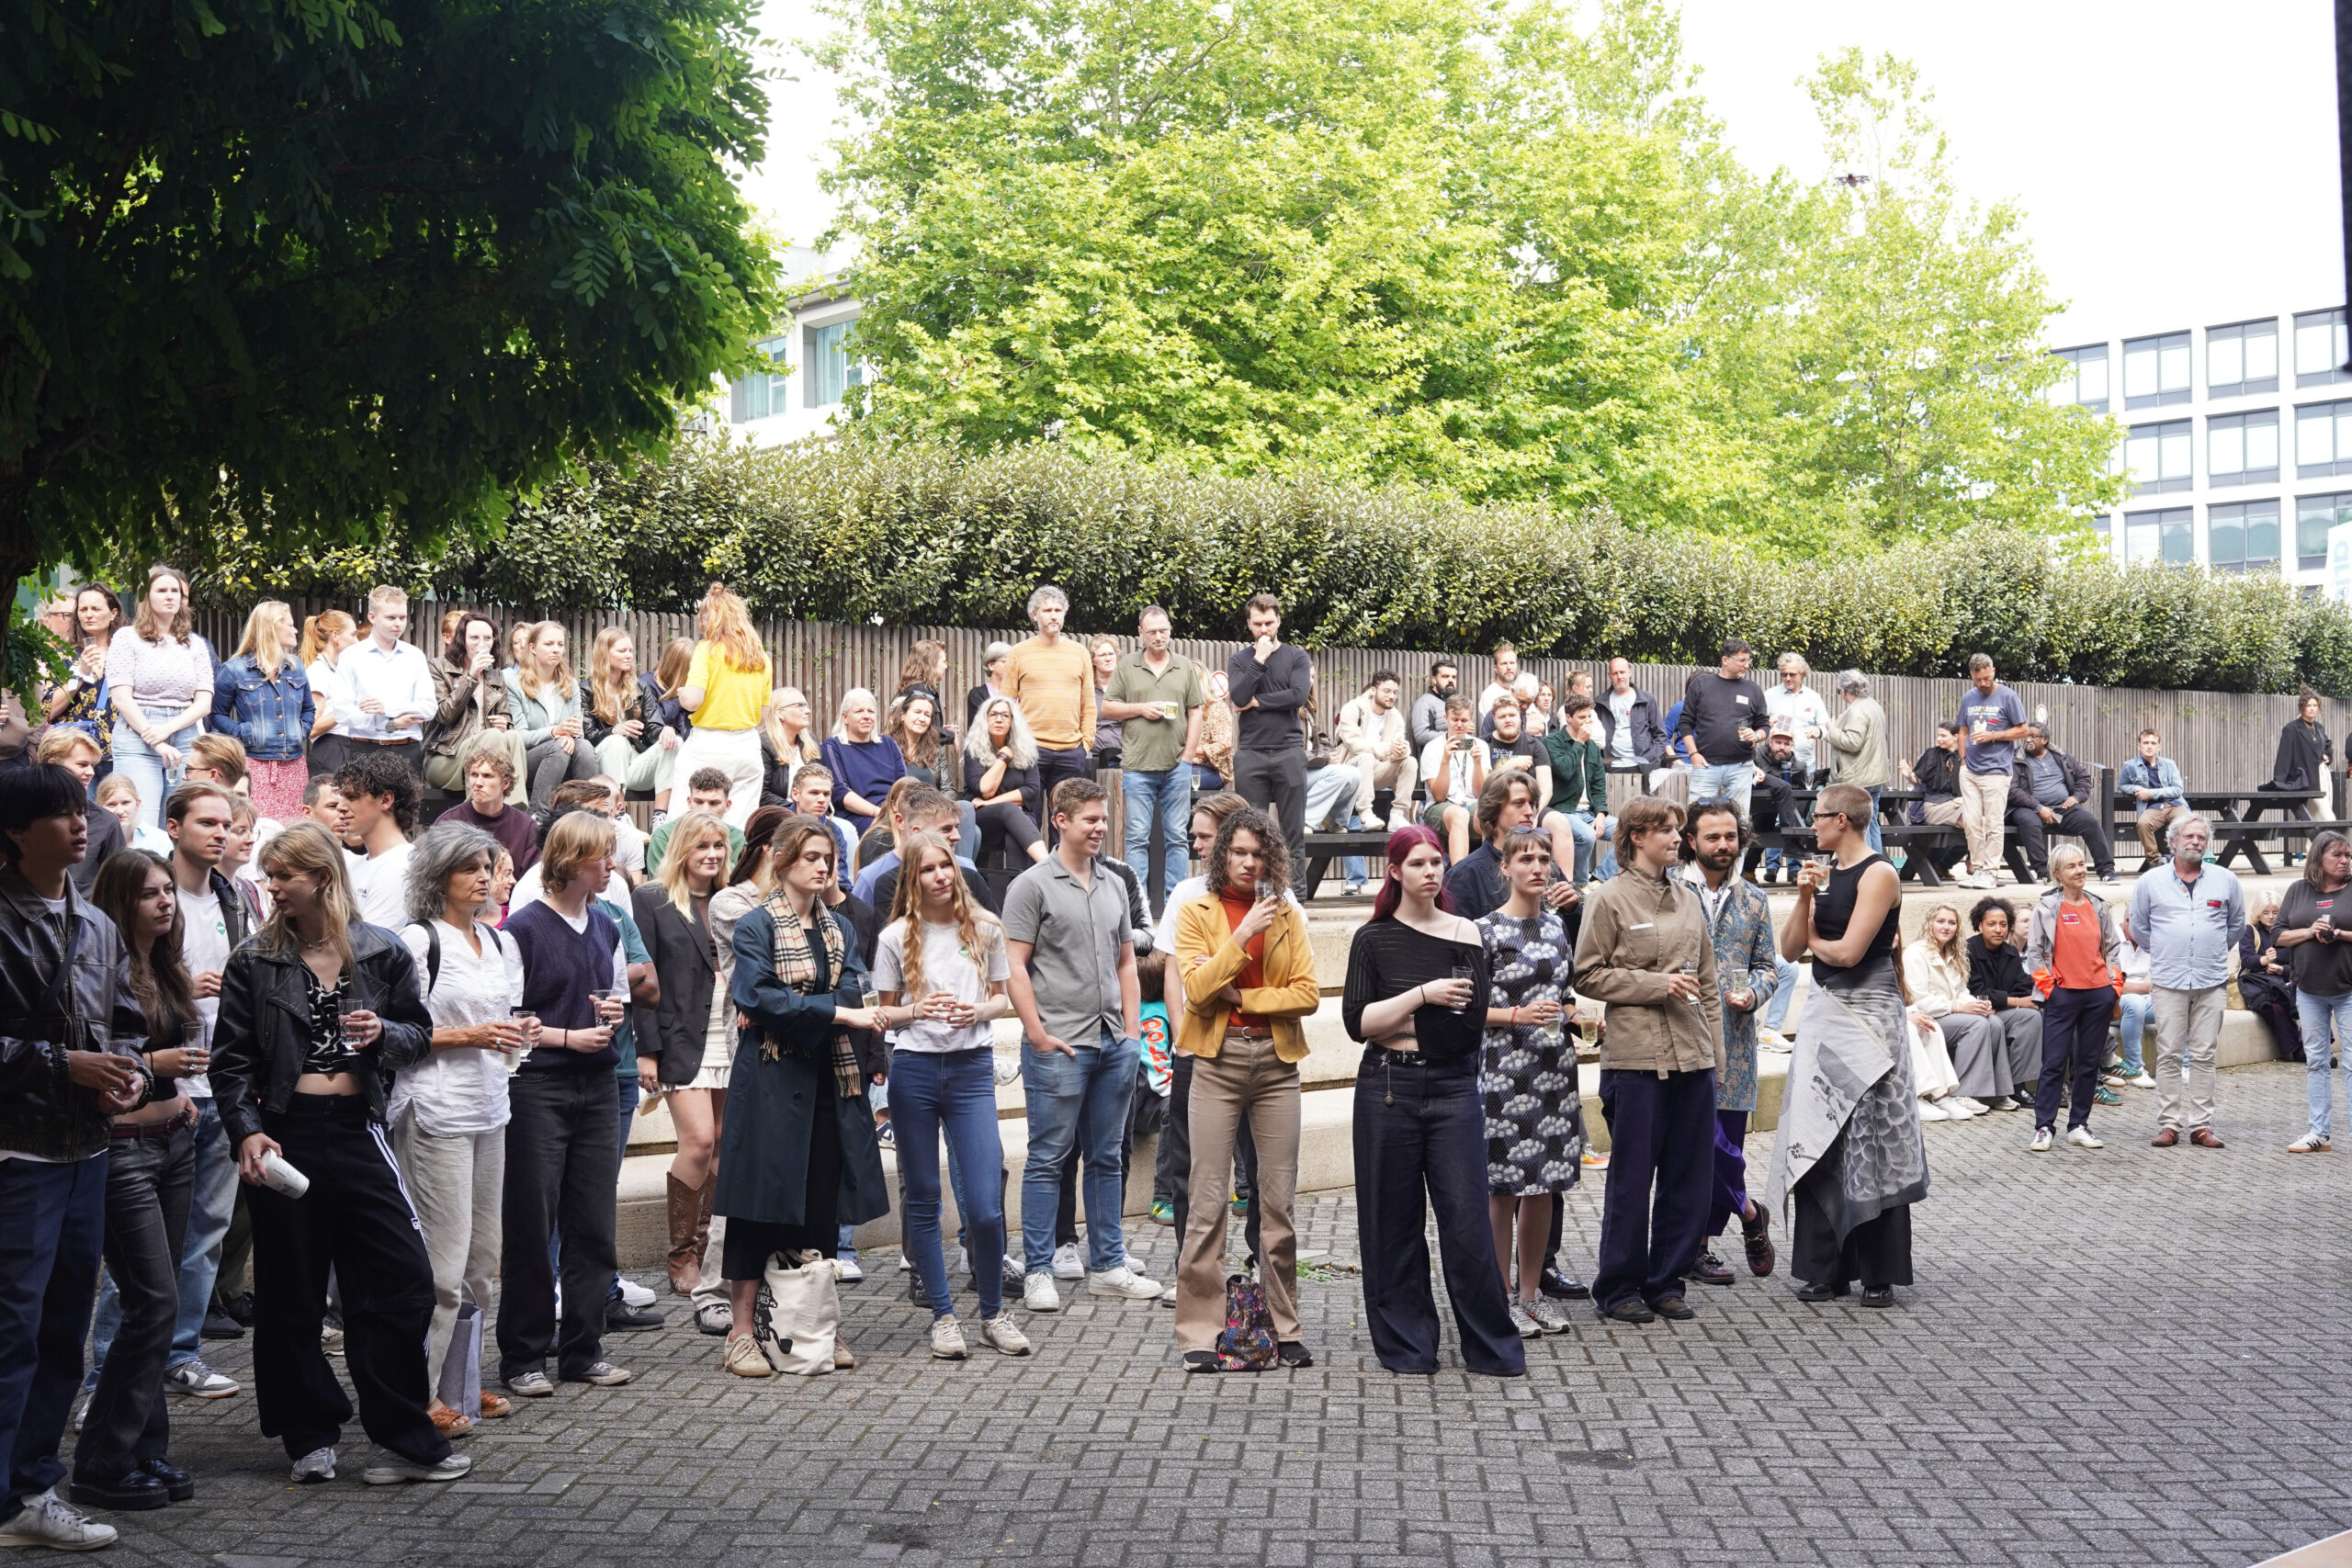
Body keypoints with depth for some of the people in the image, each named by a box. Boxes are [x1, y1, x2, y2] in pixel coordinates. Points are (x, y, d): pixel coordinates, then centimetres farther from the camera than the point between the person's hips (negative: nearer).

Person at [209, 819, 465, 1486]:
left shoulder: (382, 952, 3)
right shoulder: (254, 961, 1)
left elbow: (420, 1032, 11)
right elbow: (231, 1059, -1)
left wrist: (384, 1033, -11)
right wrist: (246, 1131, -14)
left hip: (359, 1132, 1)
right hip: (286, 1136, 0)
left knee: (402, 1282, -3)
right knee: (291, 1298, 6)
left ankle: (405, 1438, 7)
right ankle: (311, 1437, 21)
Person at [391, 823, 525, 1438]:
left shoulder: (501, 941, 16)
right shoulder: (418, 940, -7)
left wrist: (512, 1037, 6)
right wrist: (467, 1036, -15)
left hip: (490, 1108, 8)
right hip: (436, 1114, -8)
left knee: (482, 1257, 10)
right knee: (444, 1261, -8)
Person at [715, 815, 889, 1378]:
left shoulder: (839, 928, 15)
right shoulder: (756, 926, -3)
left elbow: (854, 992, 1)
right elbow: (759, 998, -16)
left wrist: (796, 1010, -13)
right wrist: (835, 1013, -17)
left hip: (828, 1078, 6)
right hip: (771, 1079, -5)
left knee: (823, 1201, 7)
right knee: (762, 1198, -3)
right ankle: (741, 1331, 4)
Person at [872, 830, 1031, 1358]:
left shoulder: (985, 929, 5)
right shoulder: (896, 937, 2)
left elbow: (1003, 999, 12)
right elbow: (885, 1013, 7)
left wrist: (977, 1011, -8)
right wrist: (917, 1011, -13)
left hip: (973, 1067, 0)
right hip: (914, 1070, 0)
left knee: (985, 1205, -6)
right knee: (922, 1201, 5)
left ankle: (993, 1312, 13)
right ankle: (942, 1316, 17)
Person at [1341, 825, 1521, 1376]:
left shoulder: (1467, 935, 8)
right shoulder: (1374, 939, 4)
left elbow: (1476, 1016, 1)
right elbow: (1357, 1022, -5)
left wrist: (1397, 1020, -6)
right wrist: (1422, 995, -14)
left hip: (1454, 1088, 0)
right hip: (1389, 1089, 0)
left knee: (1467, 1219, -4)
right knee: (1395, 1223, 4)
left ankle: (1491, 1345, 7)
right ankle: (1406, 1344, 15)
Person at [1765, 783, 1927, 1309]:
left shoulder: (1878, 875, -11)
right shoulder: (1824, 870, 11)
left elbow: (1848, 951, -19)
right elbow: (1790, 950, 7)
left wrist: (1814, 940, 1)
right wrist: (1804, 897, -6)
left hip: (1868, 1014, -7)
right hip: (1824, 1011, 7)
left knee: (1872, 1145, -1)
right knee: (1818, 1142, 6)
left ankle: (1880, 1274, 6)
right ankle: (1826, 1268, 12)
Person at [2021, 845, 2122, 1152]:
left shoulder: (2099, 907, 10)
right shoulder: (2047, 907, -1)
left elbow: (2111, 949, 16)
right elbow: (2034, 952, 0)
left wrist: (2114, 987, 8)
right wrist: (2049, 987, -6)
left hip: (2098, 994, 4)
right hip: (2062, 995, -4)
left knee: (2089, 1063, 7)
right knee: (2054, 1063, -5)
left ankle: (2078, 1127, 15)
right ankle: (2044, 1128, -2)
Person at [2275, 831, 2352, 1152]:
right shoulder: (2298, 890, 7)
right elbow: (2278, 936, 5)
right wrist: (2310, 932, -11)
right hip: (2309, 990, 3)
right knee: (2316, 1061, 9)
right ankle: (2318, 1132, 14)